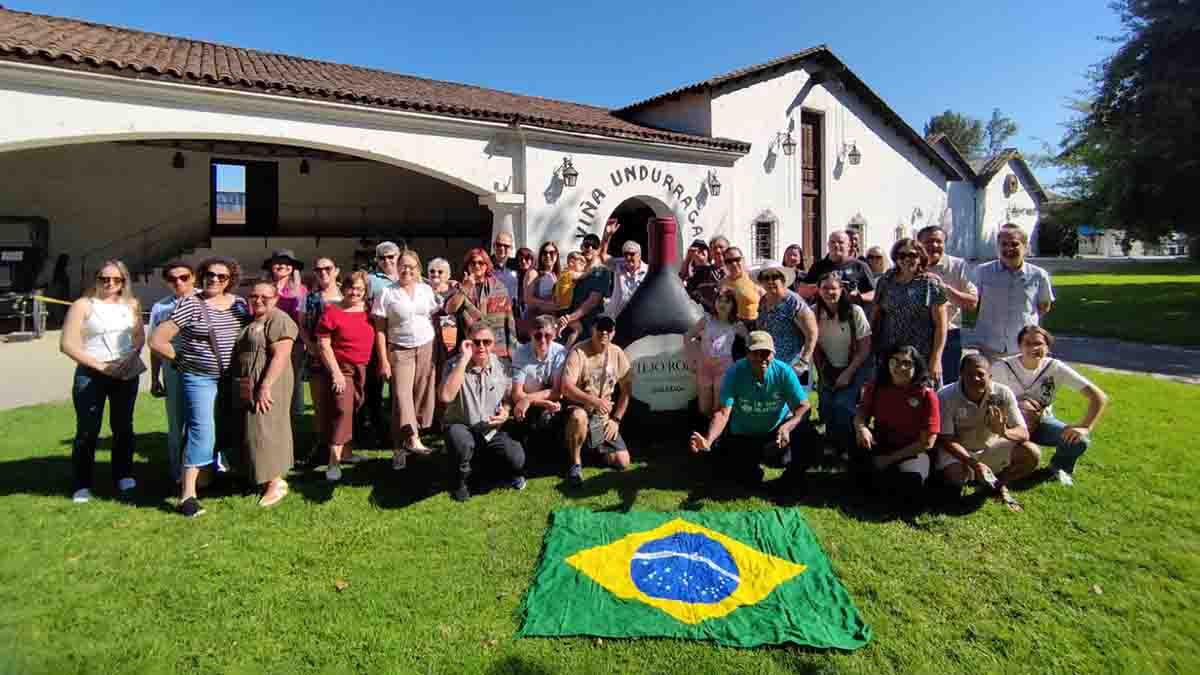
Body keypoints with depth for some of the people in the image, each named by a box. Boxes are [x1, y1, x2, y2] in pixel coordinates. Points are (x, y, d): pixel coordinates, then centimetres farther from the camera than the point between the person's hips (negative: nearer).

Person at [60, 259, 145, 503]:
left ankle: (124, 476, 22)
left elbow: (139, 336, 13)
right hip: (91, 374, -3)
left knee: (123, 426, 10)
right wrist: (101, 366, -14)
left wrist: (133, 356, -7)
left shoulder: (131, 304, 7)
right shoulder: (83, 305, -4)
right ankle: (82, 485, 10)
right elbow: (67, 344, -8)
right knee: (88, 430, -1)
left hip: (126, 373, 3)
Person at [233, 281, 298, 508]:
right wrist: (240, 387, 14)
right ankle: (266, 478, 24)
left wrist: (265, 386, -25)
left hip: (267, 384, -9)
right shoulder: (249, 321, 15)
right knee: (254, 431, 13)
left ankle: (276, 482, 1)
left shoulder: (279, 320, -12)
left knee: (265, 430, -7)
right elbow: (240, 354, 21)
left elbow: (279, 356, -20)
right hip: (247, 386, 9)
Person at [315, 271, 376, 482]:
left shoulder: (369, 311, 6)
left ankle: (342, 451, 28)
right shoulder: (332, 312, -9)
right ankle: (333, 462, -12)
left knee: (354, 411, 13)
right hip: (340, 368, -6)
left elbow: (376, 336, 16)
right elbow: (323, 345, -11)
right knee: (342, 410, -15)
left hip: (363, 369, 6)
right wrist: (336, 372, -17)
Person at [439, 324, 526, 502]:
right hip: (462, 427, -2)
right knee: (462, 442, -37)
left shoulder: (500, 365, -2)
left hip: (493, 429, 2)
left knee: (517, 460, -20)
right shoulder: (455, 364, -13)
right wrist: (464, 359, -31)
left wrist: (506, 412, -12)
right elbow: (445, 397, -32)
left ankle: (513, 472, 21)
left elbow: (509, 397, 13)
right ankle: (461, 480, -4)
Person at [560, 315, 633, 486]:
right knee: (579, 417, -42)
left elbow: (627, 389, 7)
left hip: (603, 417, 4)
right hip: (579, 408, -4)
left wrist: (616, 419, 1)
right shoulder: (579, 351, -15)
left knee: (622, 462, -8)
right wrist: (594, 400, -35)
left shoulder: (617, 353, -1)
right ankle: (576, 464, -16)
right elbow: (567, 388, -23)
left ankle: (594, 448, 23)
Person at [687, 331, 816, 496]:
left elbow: (803, 406, -19)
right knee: (721, 463, -19)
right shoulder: (734, 373, -21)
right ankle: (752, 470, 18)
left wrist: (787, 427, -41)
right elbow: (723, 412, -28)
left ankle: (794, 478, 1)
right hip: (744, 436, 0)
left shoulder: (783, 371, -18)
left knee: (805, 432, -28)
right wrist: (708, 440, -47)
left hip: (777, 431, 0)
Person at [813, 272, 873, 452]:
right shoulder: (815, 313, -9)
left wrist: (848, 374, -15)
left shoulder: (854, 311, -15)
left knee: (842, 404, -21)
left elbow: (865, 348, -11)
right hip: (830, 368, 3)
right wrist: (822, 374, -4)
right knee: (825, 405, -13)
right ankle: (832, 447, 14)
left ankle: (849, 449, 4)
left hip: (855, 367, -3)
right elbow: (815, 346, 1)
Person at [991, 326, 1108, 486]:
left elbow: (1099, 397, -18)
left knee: (1079, 441, -24)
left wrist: (1084, 428, -30)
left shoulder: (1055, 368, -17)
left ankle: (1060, 467, 12)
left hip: (1042, 422, 2)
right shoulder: (1002, 367, -20)